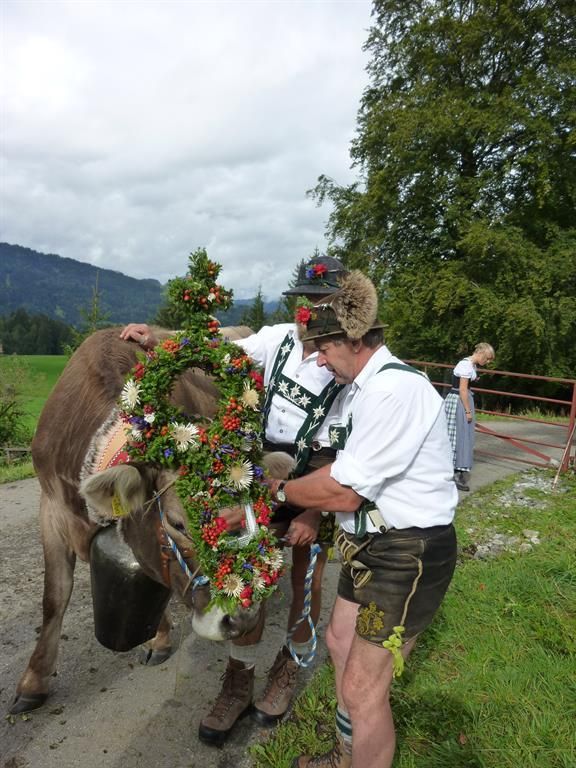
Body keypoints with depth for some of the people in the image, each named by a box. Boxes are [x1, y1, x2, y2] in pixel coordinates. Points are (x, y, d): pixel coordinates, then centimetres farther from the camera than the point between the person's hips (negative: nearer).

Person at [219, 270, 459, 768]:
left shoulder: (395, 389, -26)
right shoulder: (366, 387, 6)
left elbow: (344, 492, -24)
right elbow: (342, 472, 9)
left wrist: (279, 489, -8)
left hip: (407, 556, -10)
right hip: (373, 544, 10)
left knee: (363, 687, 2)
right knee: (341, 643, 25)